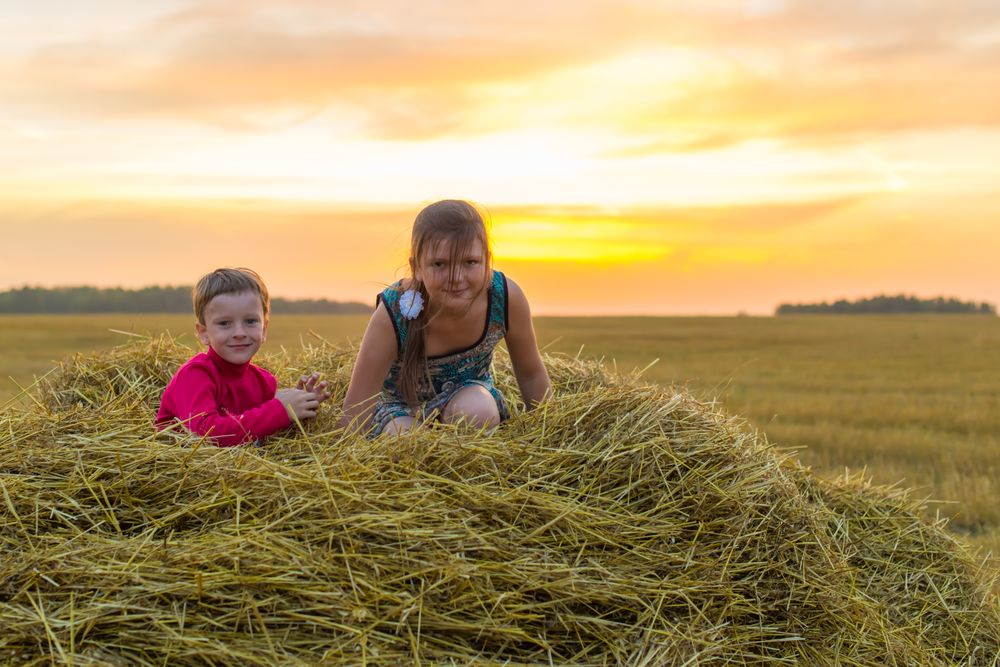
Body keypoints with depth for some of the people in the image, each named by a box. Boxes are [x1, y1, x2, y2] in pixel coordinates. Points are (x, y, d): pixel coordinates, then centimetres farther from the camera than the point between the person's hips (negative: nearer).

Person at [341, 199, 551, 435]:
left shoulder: (507, 297, -27)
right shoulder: (392, 314, -33)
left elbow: (532, 375, -7)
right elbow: (354, 416, -27)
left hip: (469, 391, 2)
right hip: (401, 404, -1)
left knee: (478, 412, -33)